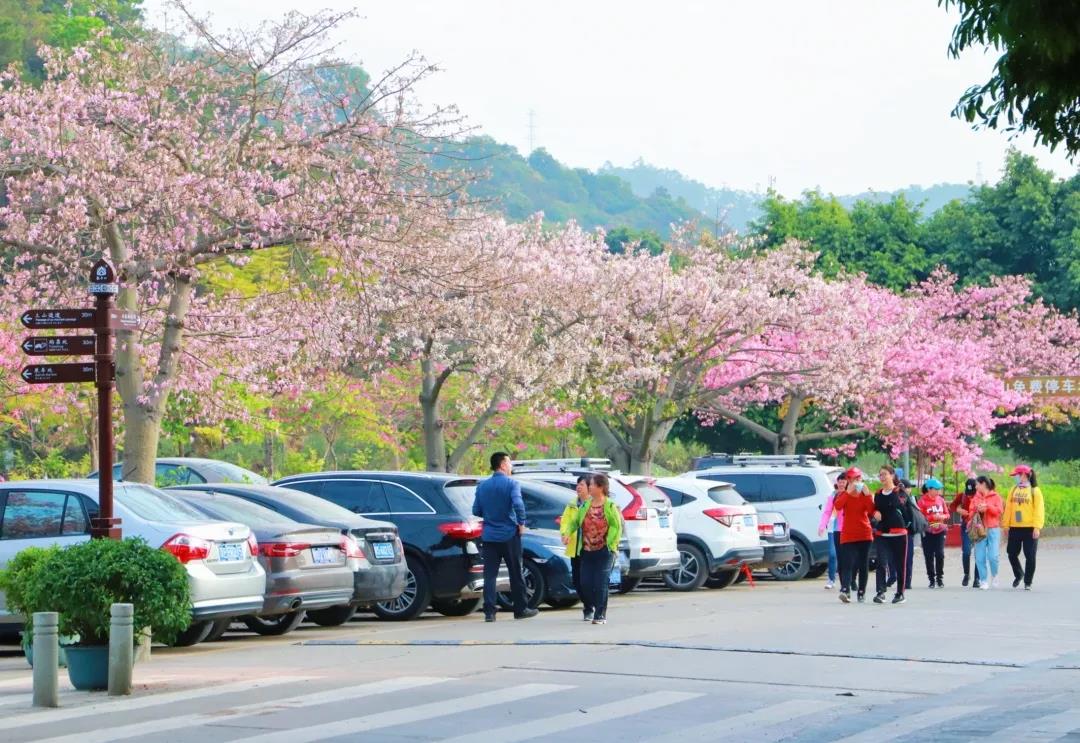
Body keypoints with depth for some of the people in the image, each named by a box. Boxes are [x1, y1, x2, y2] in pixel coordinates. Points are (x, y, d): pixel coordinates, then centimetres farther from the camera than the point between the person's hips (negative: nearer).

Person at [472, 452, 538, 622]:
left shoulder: (482, 486, 6)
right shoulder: (511, 484, -8)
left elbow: (476, 511, 7)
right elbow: (518, 504, -23)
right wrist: (521, 523, -10)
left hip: (489, 536, 3)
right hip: (509, 535, -3)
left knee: (490, 574, 1)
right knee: (515, 573, 9)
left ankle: (489, 612, -6)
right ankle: (520, 609, 16)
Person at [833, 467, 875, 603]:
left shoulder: (865, 494, 7)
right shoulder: (844, 494, 5)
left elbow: (871, 511, -7)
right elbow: (837, 506, -17)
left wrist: (867, 494, -15)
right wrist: (848, 491, -22)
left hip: (864, 534, 2)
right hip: (848, 534, -2)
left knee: (863, 565, 5)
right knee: (848, 563, -15)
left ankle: (862, 592, 12)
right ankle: (845, 590, -28)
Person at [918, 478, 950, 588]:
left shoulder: (941, 500, 7)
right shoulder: (922, 501, -6)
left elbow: (947, 514, 15)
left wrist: (943, 517, -7)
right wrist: (932, 517, -18)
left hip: (940, 530, 2)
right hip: (928, 532, -2)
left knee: (940, 554, -6)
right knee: (929, 556, 1)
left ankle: (940, 578, 4)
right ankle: (931, 579, 10)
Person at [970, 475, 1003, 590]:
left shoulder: (995, 496, 5)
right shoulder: (976, 498, 14)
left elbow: (999, 511, -4)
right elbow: (971, 512, 12)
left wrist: (987, 507, -13)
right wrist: (976, 510, -8)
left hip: (993, 530, -3)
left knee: (992, 557, -10)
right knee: (980, 558, -4)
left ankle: (994, 576, 16)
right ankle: (984, 581, 2)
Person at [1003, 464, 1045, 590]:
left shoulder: (1034, 491, -4)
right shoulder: (1014, 490, 10)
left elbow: (1039, 510, -8)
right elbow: (1008, 508, 10)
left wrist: (1037, 527, -15)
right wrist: (1006, 525, 5)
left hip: (1029, 528, -5)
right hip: (1015, 528, 5)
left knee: (1030, 556, -1)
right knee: (1012, 553, 7)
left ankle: (1028, 582, 8)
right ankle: (1019, 574, 30)